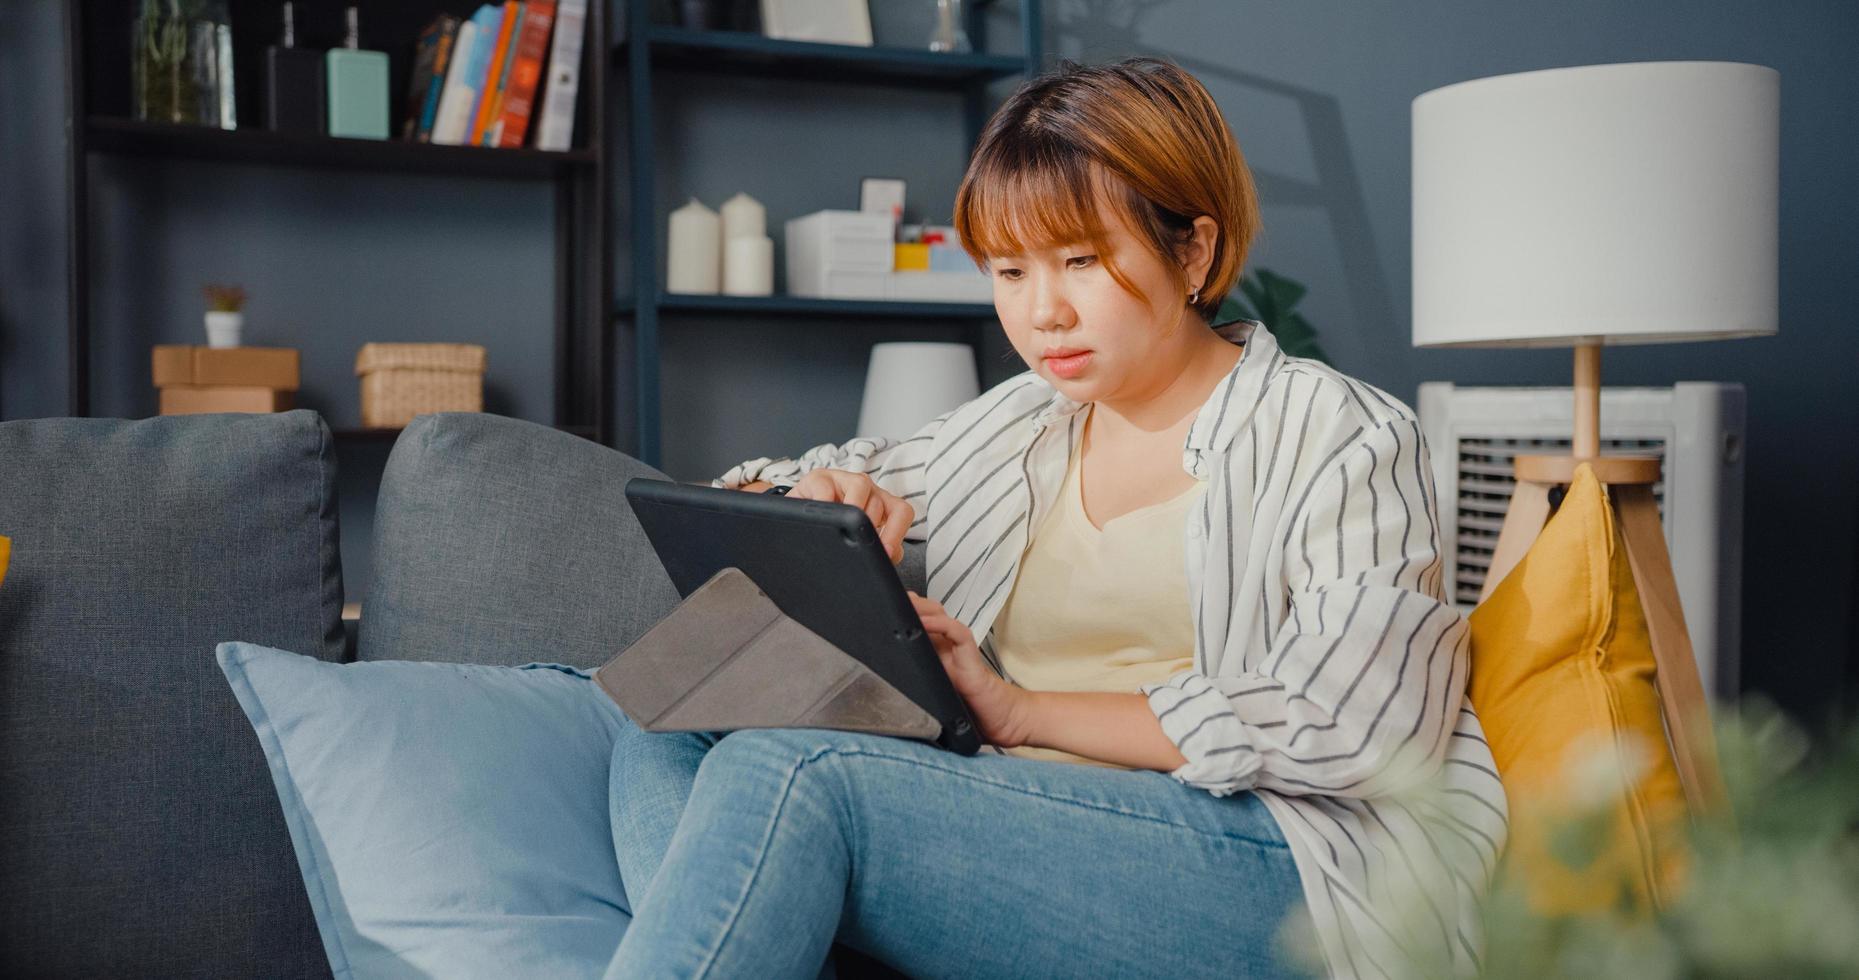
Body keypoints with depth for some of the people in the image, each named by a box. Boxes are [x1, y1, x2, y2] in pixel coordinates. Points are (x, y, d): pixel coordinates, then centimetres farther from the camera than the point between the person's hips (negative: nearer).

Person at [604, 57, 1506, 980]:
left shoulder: (1344, 437, 2)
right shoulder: (1002, 434, 19)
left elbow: (1337, 724, -12)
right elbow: (740, 502, 23)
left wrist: (1022, 710, -13)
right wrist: (812, 504, -4)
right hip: (1039, 836, 7)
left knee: (791, 774, -28)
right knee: (664, 744, -16)